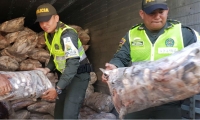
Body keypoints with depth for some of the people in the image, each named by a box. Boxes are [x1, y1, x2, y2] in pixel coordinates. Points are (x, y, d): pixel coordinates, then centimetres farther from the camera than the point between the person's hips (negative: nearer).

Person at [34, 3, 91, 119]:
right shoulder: (49, 34, 3)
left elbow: (73, 63, -32)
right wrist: (47, 69, -6)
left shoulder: (67, 34, -25)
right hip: (64, 75, 9)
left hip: (78, 75, -8)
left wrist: (57, 89, -35)